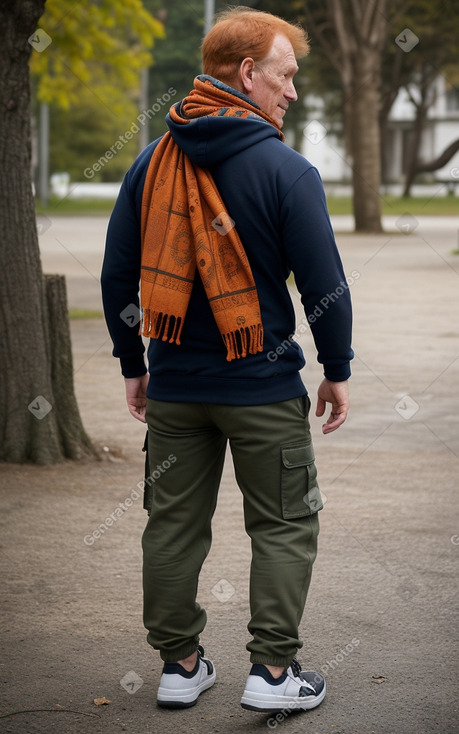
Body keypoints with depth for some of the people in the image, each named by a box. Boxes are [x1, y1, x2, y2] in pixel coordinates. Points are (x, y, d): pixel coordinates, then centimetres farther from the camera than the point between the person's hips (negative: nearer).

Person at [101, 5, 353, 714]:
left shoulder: (149, 163, 3)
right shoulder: (284, 169, -12)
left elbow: (117, 275, 7)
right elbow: (323, 283, -11)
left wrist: (132, 365, 17)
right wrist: (337, 370, 2)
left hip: (173, 384, 5)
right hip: (263, 387, -4)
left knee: (174, 524, 13)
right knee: (284, 526, 8)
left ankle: (179, 664, 20)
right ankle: (273, 672, 7)